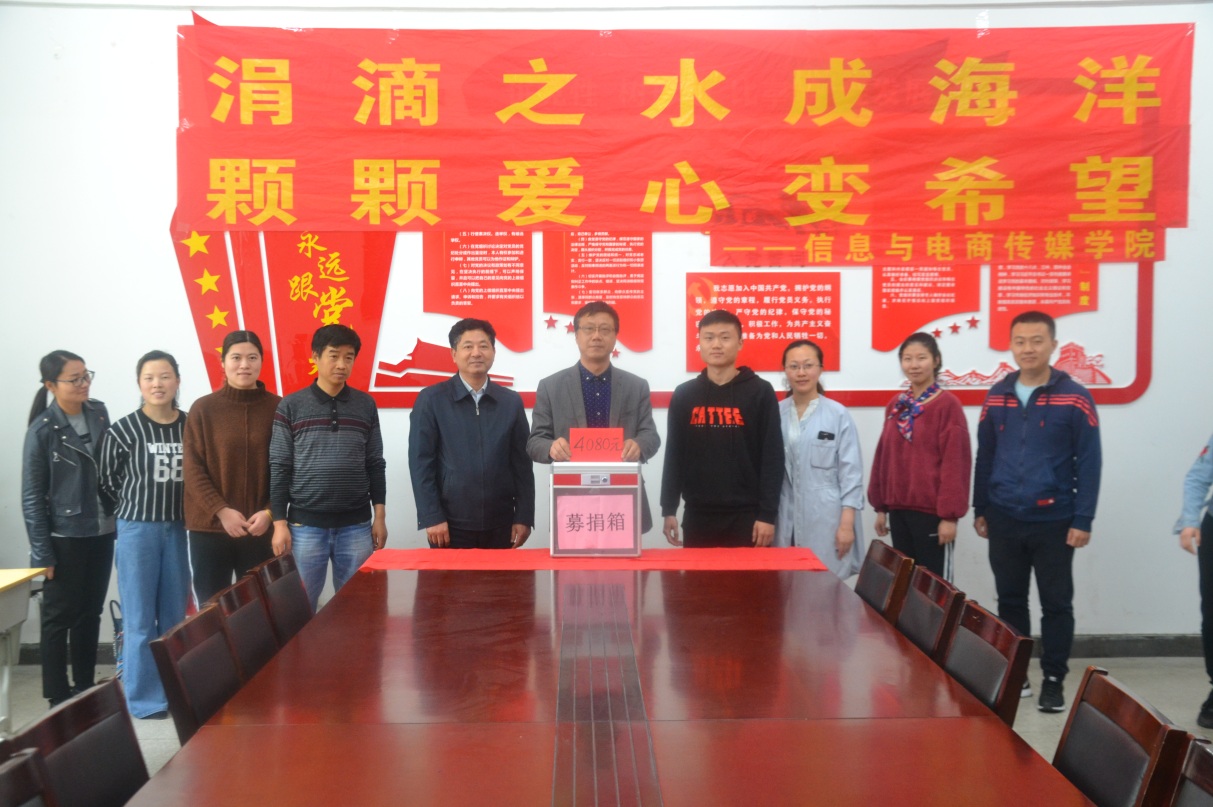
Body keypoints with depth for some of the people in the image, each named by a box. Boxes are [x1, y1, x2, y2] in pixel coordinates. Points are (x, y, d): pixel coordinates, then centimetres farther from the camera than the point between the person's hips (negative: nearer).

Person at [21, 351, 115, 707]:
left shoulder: (99, 413, 3)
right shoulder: (42, 430, -11)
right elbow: (32, 496, -10)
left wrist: (119, 520, 5)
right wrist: (42, 553, -12)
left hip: (101, 533, 5)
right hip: (64, 539, -5)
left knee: (90, 614, 14)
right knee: (59, 618, 5)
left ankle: (86, 689, 26)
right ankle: (58, 699, 15)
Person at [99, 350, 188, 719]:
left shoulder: (190, 426, 0)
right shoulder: (124, 430, -8)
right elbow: (107, 481, 2)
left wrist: (177, 507, 3)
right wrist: (141, 506, 5)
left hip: (177, 530, 3)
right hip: (137, 530, -3)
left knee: (175, 616, 12)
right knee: (140, 618, 2)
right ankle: (144, 699, 11)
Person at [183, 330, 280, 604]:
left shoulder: (278, 408, 2)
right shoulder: (203, 409, 1)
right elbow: (193, 470, -3)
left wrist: (269, 512, -11)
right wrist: (221, 511, -14)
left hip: (261, 528, 0)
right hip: (210, 527, 0)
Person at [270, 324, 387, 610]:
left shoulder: (366, 405, 6)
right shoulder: (291, 406, -1)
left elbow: (375, 465, 9)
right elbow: (279, 469, -1)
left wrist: (379, 515, 6)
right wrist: (279, 523, -5)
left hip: (356, 525, 2)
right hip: (305, 524, -2)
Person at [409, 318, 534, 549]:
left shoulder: (511, 402, 8)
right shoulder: (431, 399, 0)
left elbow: (522, 463, 8)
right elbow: (420, 461, -3)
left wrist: (524, 517, 1)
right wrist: (431, 517, -10)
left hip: (500, 525, 3)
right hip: (451, 525, -2)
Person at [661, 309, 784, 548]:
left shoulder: (760, 392, -2)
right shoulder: (684, 395, 7)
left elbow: (773, 457, -4)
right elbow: (674, 456, 10)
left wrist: (768, 514, -9)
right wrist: (669, 509, 5)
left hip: (746, 515, -2)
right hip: (697, 514, 3)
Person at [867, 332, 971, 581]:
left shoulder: (948, 405, -8)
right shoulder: (895, 405, 10)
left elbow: (955, 463, -12)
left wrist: (950, 514, -15)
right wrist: (881, 506, 12)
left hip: (932, 511, -6)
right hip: (899, 509, 6)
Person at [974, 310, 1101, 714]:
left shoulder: (1074, 397, -6)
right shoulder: (997, 396, 6)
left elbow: (1089, 463, -7)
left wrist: (1083, 520, -11)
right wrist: (980, 509, 10)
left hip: (1053, 520, -3)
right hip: (1004, 519, 3)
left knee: (1056, 603, 5)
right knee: (1010, 600, 12)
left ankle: (1053, 679, 17)